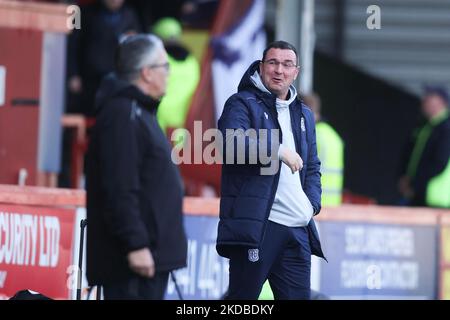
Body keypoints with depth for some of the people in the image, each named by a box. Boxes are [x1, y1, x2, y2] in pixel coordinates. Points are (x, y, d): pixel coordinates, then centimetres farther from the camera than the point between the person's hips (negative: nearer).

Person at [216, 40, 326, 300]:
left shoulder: (304, 115, 22)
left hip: (298, 229, 7)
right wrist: (279, 151, -19)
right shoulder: (242, 104, 0)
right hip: (255, 224, -7)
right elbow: (231, 144, -19)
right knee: (242, 301, -3)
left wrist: (312, 203, 9)